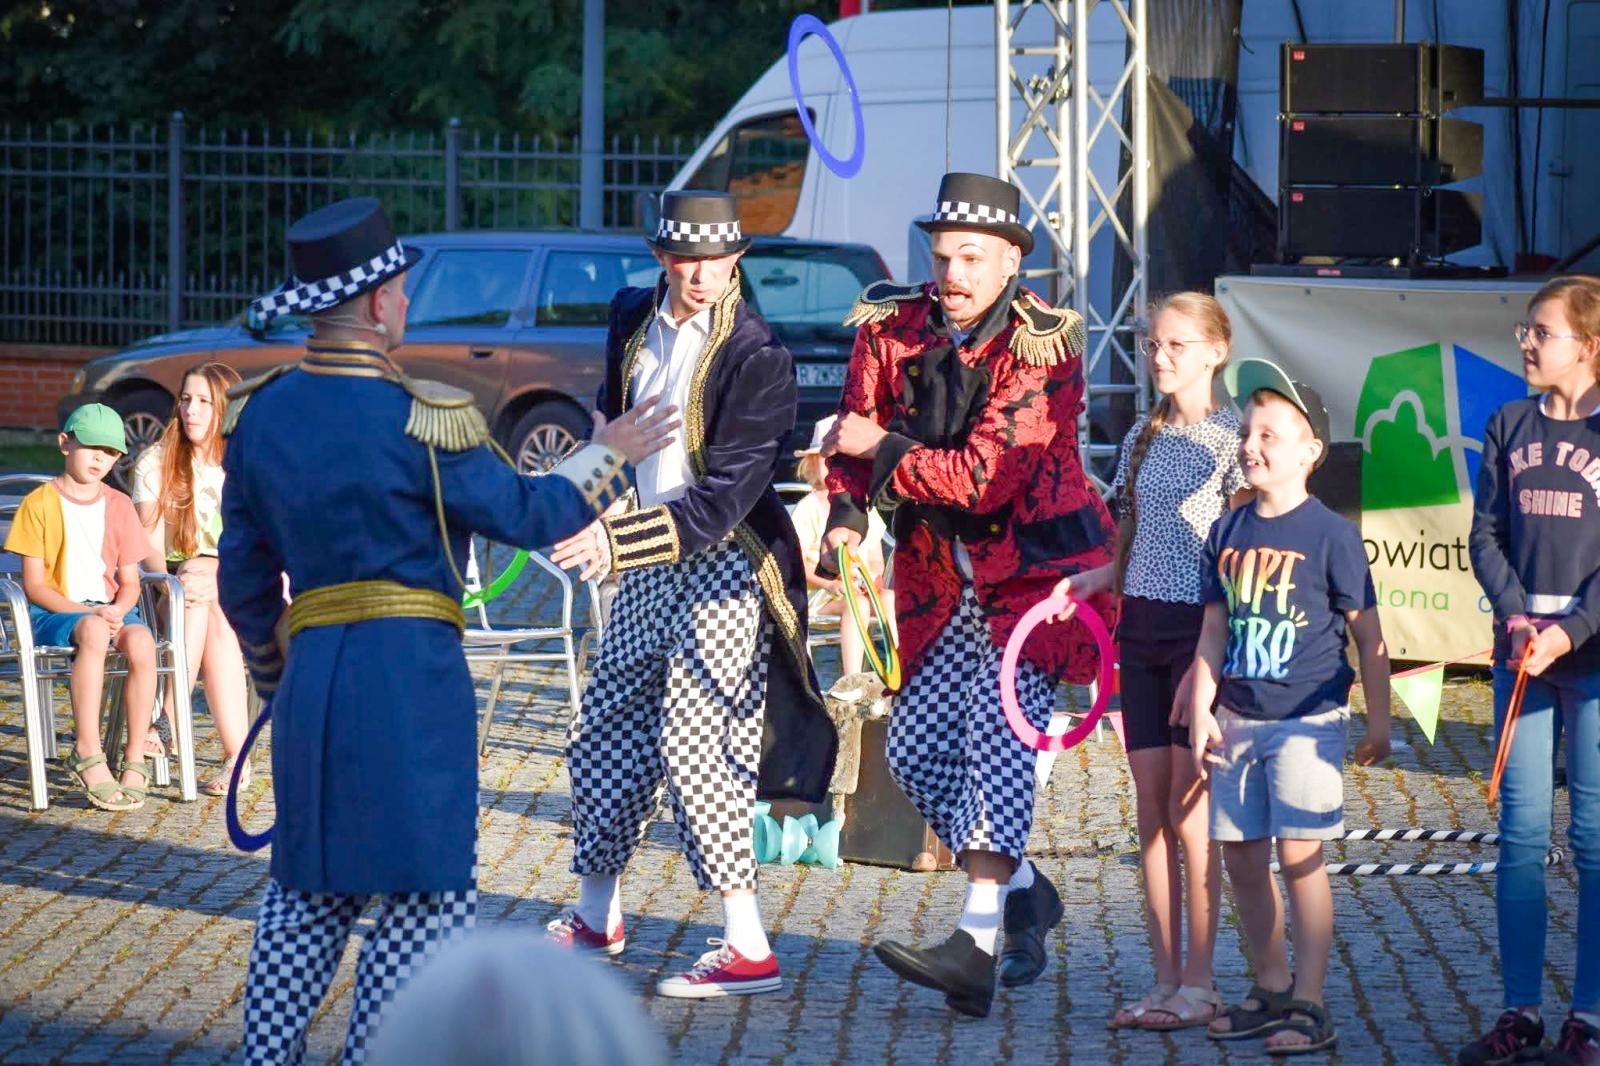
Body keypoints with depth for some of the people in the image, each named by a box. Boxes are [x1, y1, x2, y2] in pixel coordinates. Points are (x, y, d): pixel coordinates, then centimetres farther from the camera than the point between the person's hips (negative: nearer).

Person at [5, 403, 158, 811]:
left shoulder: (119, 505, 13)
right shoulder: (39, 504, 0)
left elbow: (130, 581, 10)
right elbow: (34, 584, -5)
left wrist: (117, 611, -13)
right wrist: (84, 612, -18)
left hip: (110, 611, 4)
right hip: (55, 612, -4)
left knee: (141, 640, -33)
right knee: (92, 632, -40)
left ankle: (135, 761, -29)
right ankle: (88, 754, -41)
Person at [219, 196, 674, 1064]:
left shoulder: (258, 415, 6)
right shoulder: (417, 422, -13)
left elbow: (244, 578, 13)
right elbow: (527, 513, -2)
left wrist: (274, 678, 26)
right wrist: (608, 456, 14)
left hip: (311, 669, 6)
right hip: (411, 670, -6)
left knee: (309, 886, 17)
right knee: (431, 891, 3)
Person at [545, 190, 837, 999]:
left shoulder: (757, 357, -17)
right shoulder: (633, 320, 4)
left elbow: (725, 498, -23)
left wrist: (621, 539, -31)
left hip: (723, 564, -7)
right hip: (648, 566, 7)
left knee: (694, 741, -13)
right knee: (604, 734, 13)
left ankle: (748, 952, -10)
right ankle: (596, 918, 31)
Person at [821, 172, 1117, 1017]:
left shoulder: (1041, 347, -17)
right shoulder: (893, 329, 0)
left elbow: (987, 475, -23)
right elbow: (854, 434, 1)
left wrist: (881, 448, -17)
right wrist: (847, 510, -20)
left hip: (1035, 565, -7)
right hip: (943, 571, 7)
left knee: (997, 731, -21)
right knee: (917, 749, 6)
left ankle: (976, 947, -28)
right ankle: (1025, 896, 26)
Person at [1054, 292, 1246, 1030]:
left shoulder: (1229, 438, -7)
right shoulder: (1143, 437, 14)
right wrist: (1099, 577, -1)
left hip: (1202, 631, -7)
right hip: (1141, 626, 7)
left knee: (1190, 813, -6)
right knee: (1151, 811, 6)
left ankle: (1198, 984, 1)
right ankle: (1165, 983, 11)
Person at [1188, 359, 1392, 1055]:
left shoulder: (1331, 535, -7)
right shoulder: (1228, 534, 9)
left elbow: (1367, 636, -3)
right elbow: (1213, 633, 13)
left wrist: (1378, 722, -2)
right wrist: (1201, 713, 6)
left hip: (1307, 719, -6)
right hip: (1238, 721, 6)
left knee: (1299, 854, -8)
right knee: (1241, 856, 8)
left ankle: (1309, 1003, -2)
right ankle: (1271, 988, 22)